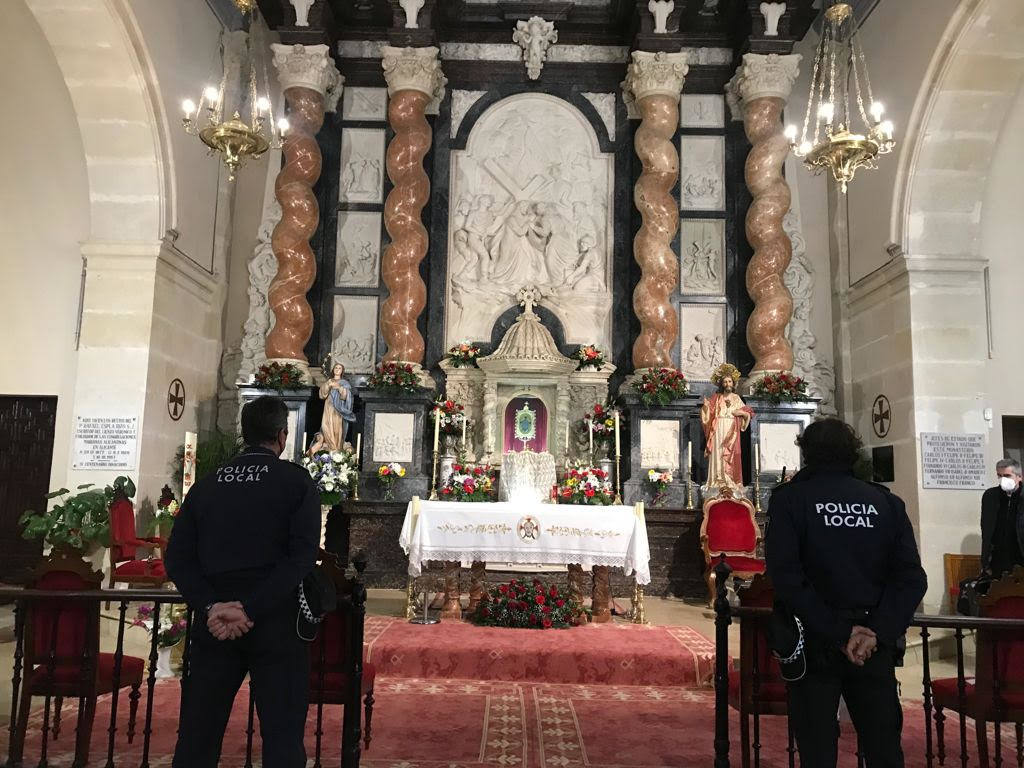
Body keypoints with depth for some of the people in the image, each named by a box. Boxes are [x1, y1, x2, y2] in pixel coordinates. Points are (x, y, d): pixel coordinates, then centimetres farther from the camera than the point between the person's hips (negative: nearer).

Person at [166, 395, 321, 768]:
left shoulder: (206, 484, 9)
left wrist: (211, 606, -7)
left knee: (197, 735, 14)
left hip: (215, 622, 4)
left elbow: (178, 558, 2)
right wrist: (251, 609, -15)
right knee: (282, 736, 4)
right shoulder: (296, 481, -3)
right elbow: (301, 555, -14)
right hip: (275, 623, -4)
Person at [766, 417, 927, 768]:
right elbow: (912, 578, -4)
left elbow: (786, 578, -16)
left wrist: (840, 633, -12)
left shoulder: (789, 499, -6)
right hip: (875, 644, 3)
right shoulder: (886, 502, 3)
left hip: (815, 643, -3)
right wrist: (878, 632, -9)